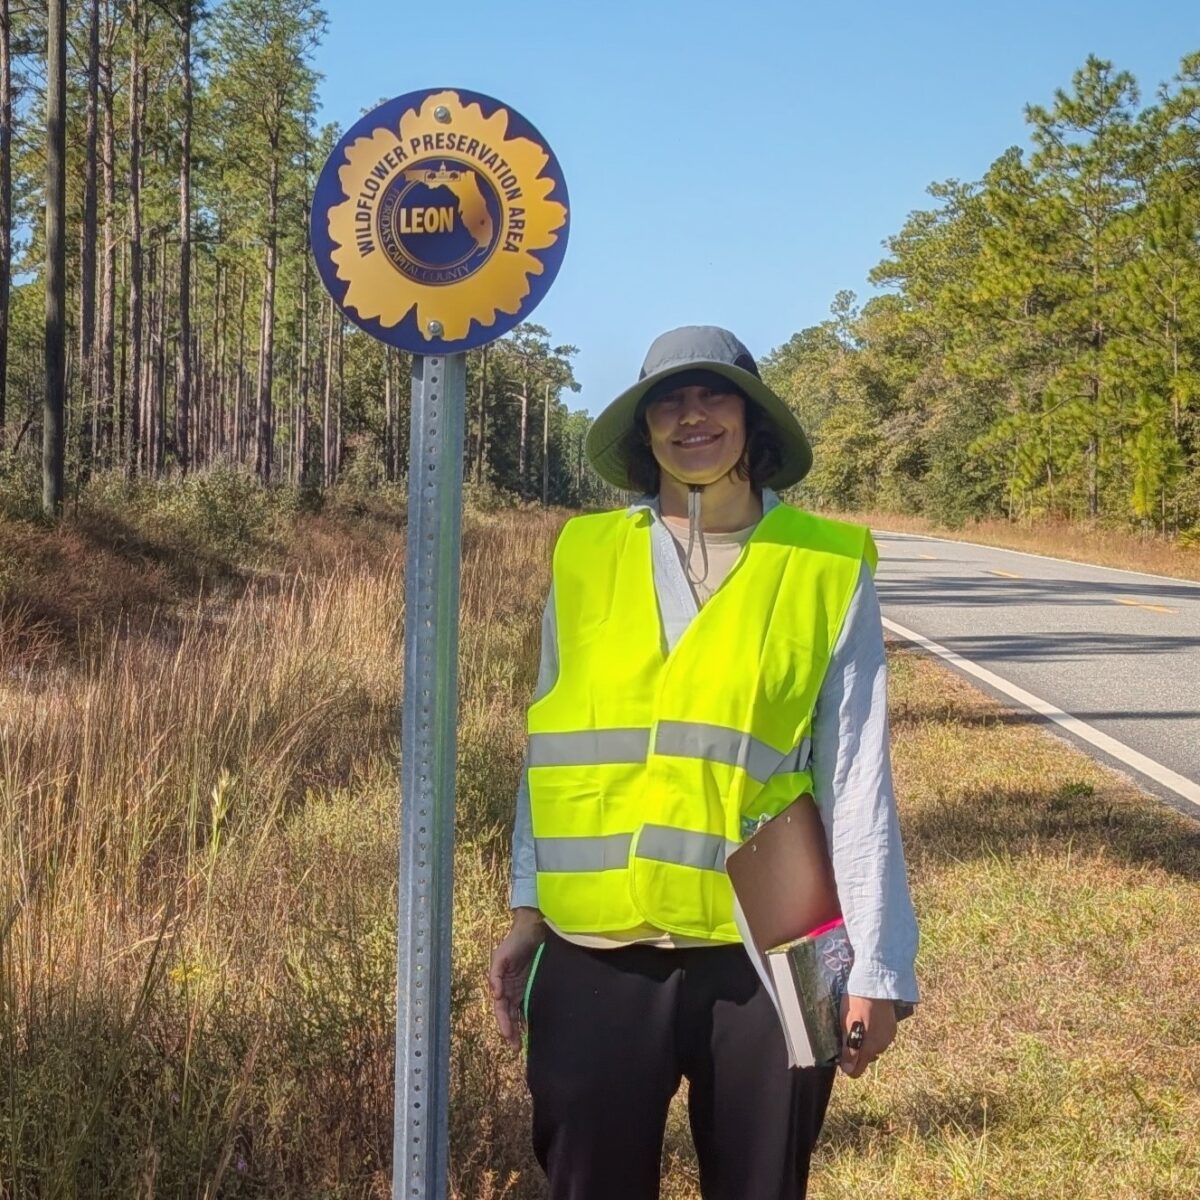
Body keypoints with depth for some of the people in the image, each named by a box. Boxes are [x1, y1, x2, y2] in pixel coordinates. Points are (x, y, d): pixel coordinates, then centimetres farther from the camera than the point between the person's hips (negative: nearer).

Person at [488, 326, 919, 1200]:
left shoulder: (827, 569, -2)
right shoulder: (587, 555, 3)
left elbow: (855, 778, -2)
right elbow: (554, 747, 9)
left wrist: (876, 964, -3)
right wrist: (527, 914, 7)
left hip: (764, 956, -1)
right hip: (596, 952, 1)